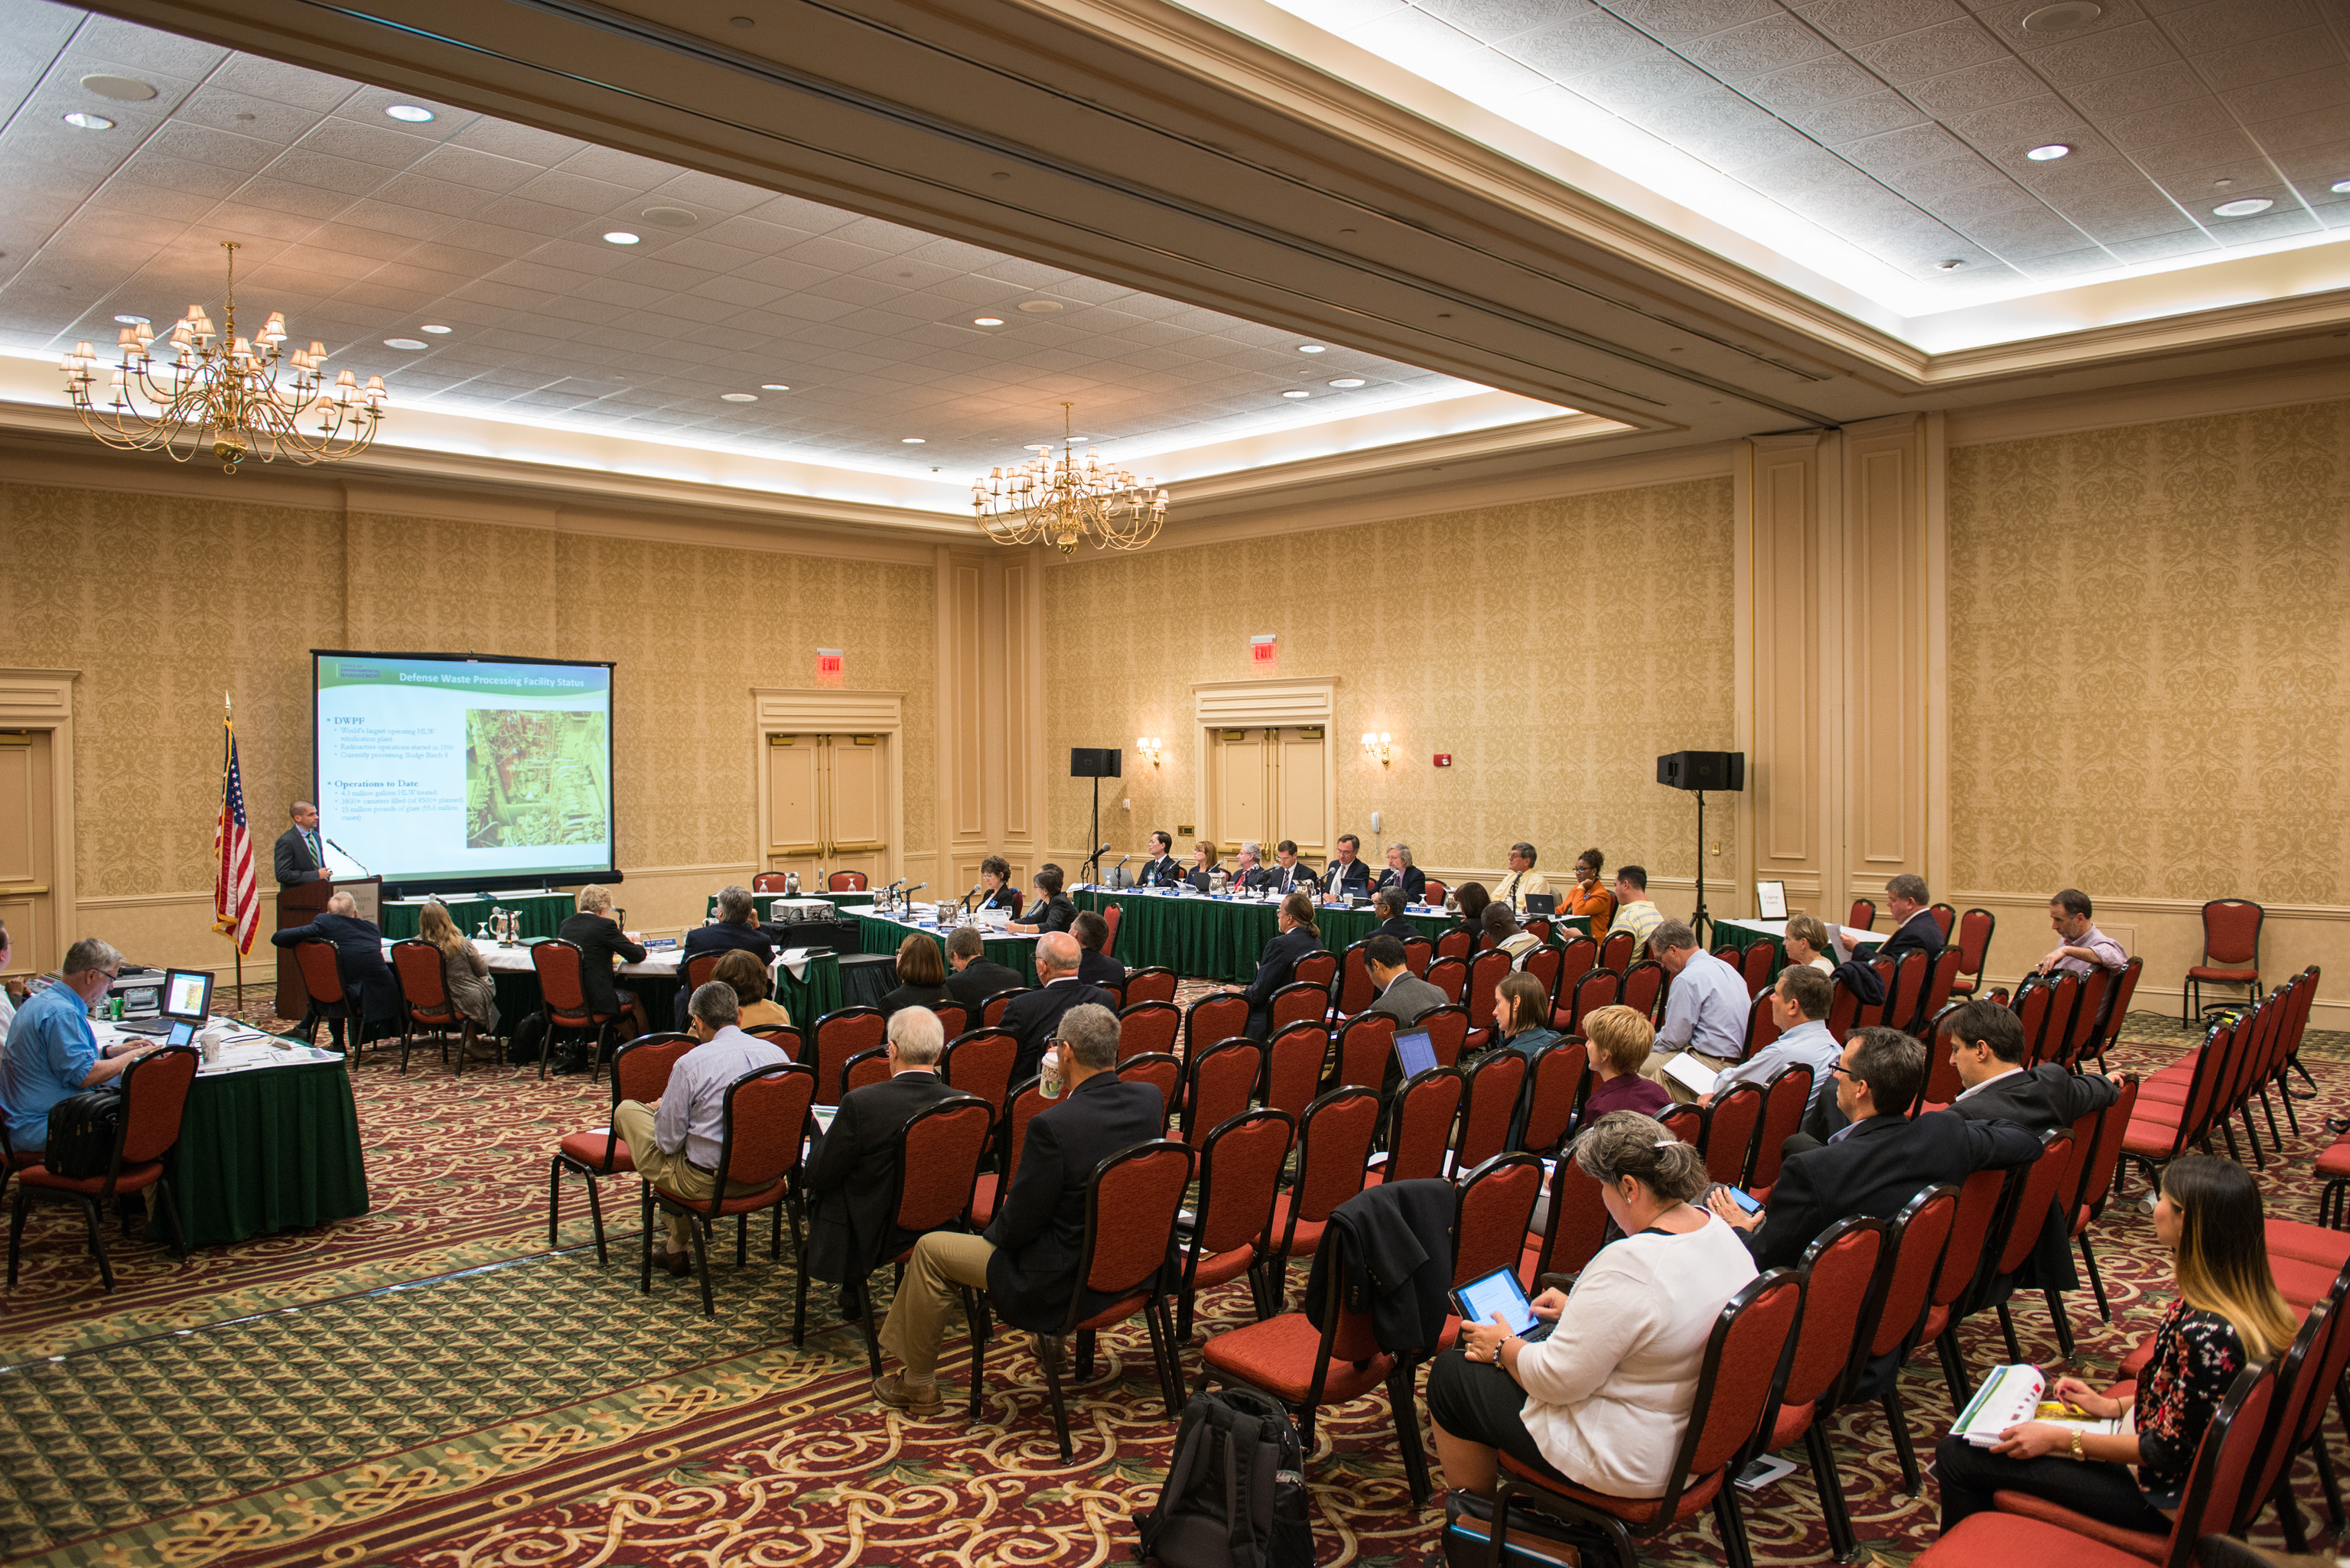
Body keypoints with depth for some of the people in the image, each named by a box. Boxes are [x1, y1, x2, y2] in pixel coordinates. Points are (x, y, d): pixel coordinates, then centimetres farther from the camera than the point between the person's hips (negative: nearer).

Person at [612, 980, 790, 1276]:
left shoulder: (691, 1064, -19)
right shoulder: (777, 1053, -4)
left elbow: (668, 1141, -13)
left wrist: (660, 1108, 11)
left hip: (708, 1182, -6)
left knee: (626, 1110, 11)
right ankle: (678, 1246, 38)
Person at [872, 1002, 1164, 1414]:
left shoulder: (1052, 1125, -29)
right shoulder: (1150, 1098, -10)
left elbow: (1017, 1228, -19)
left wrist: (995, 1228, 3)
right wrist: (1071, 1092, 4)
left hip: (1064, 1283, -7)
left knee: (931, 1250, 10)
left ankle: (919, 1383, 26)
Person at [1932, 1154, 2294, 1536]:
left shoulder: (2207, 1335, -34)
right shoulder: (2246, 1299, -5)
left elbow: (2167, 1451, -24)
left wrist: (2060, 1439, -16)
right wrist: (2112, 1406, 7)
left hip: (2163, 1503, -9)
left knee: (1955, 1454, -2)